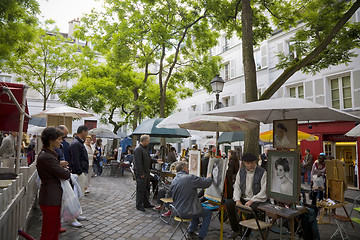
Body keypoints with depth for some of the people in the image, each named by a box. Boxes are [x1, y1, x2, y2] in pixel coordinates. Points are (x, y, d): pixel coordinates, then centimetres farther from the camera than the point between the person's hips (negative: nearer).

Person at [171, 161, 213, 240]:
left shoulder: (173, 181, 3)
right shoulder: (190, 178, -20)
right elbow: (207, 183, -15)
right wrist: (209, 177, 9)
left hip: (177, 211, 8)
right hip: (186, 212, -8)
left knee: (197, 210, 31)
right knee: (208, 213, 15)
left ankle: (191, 232, 32)